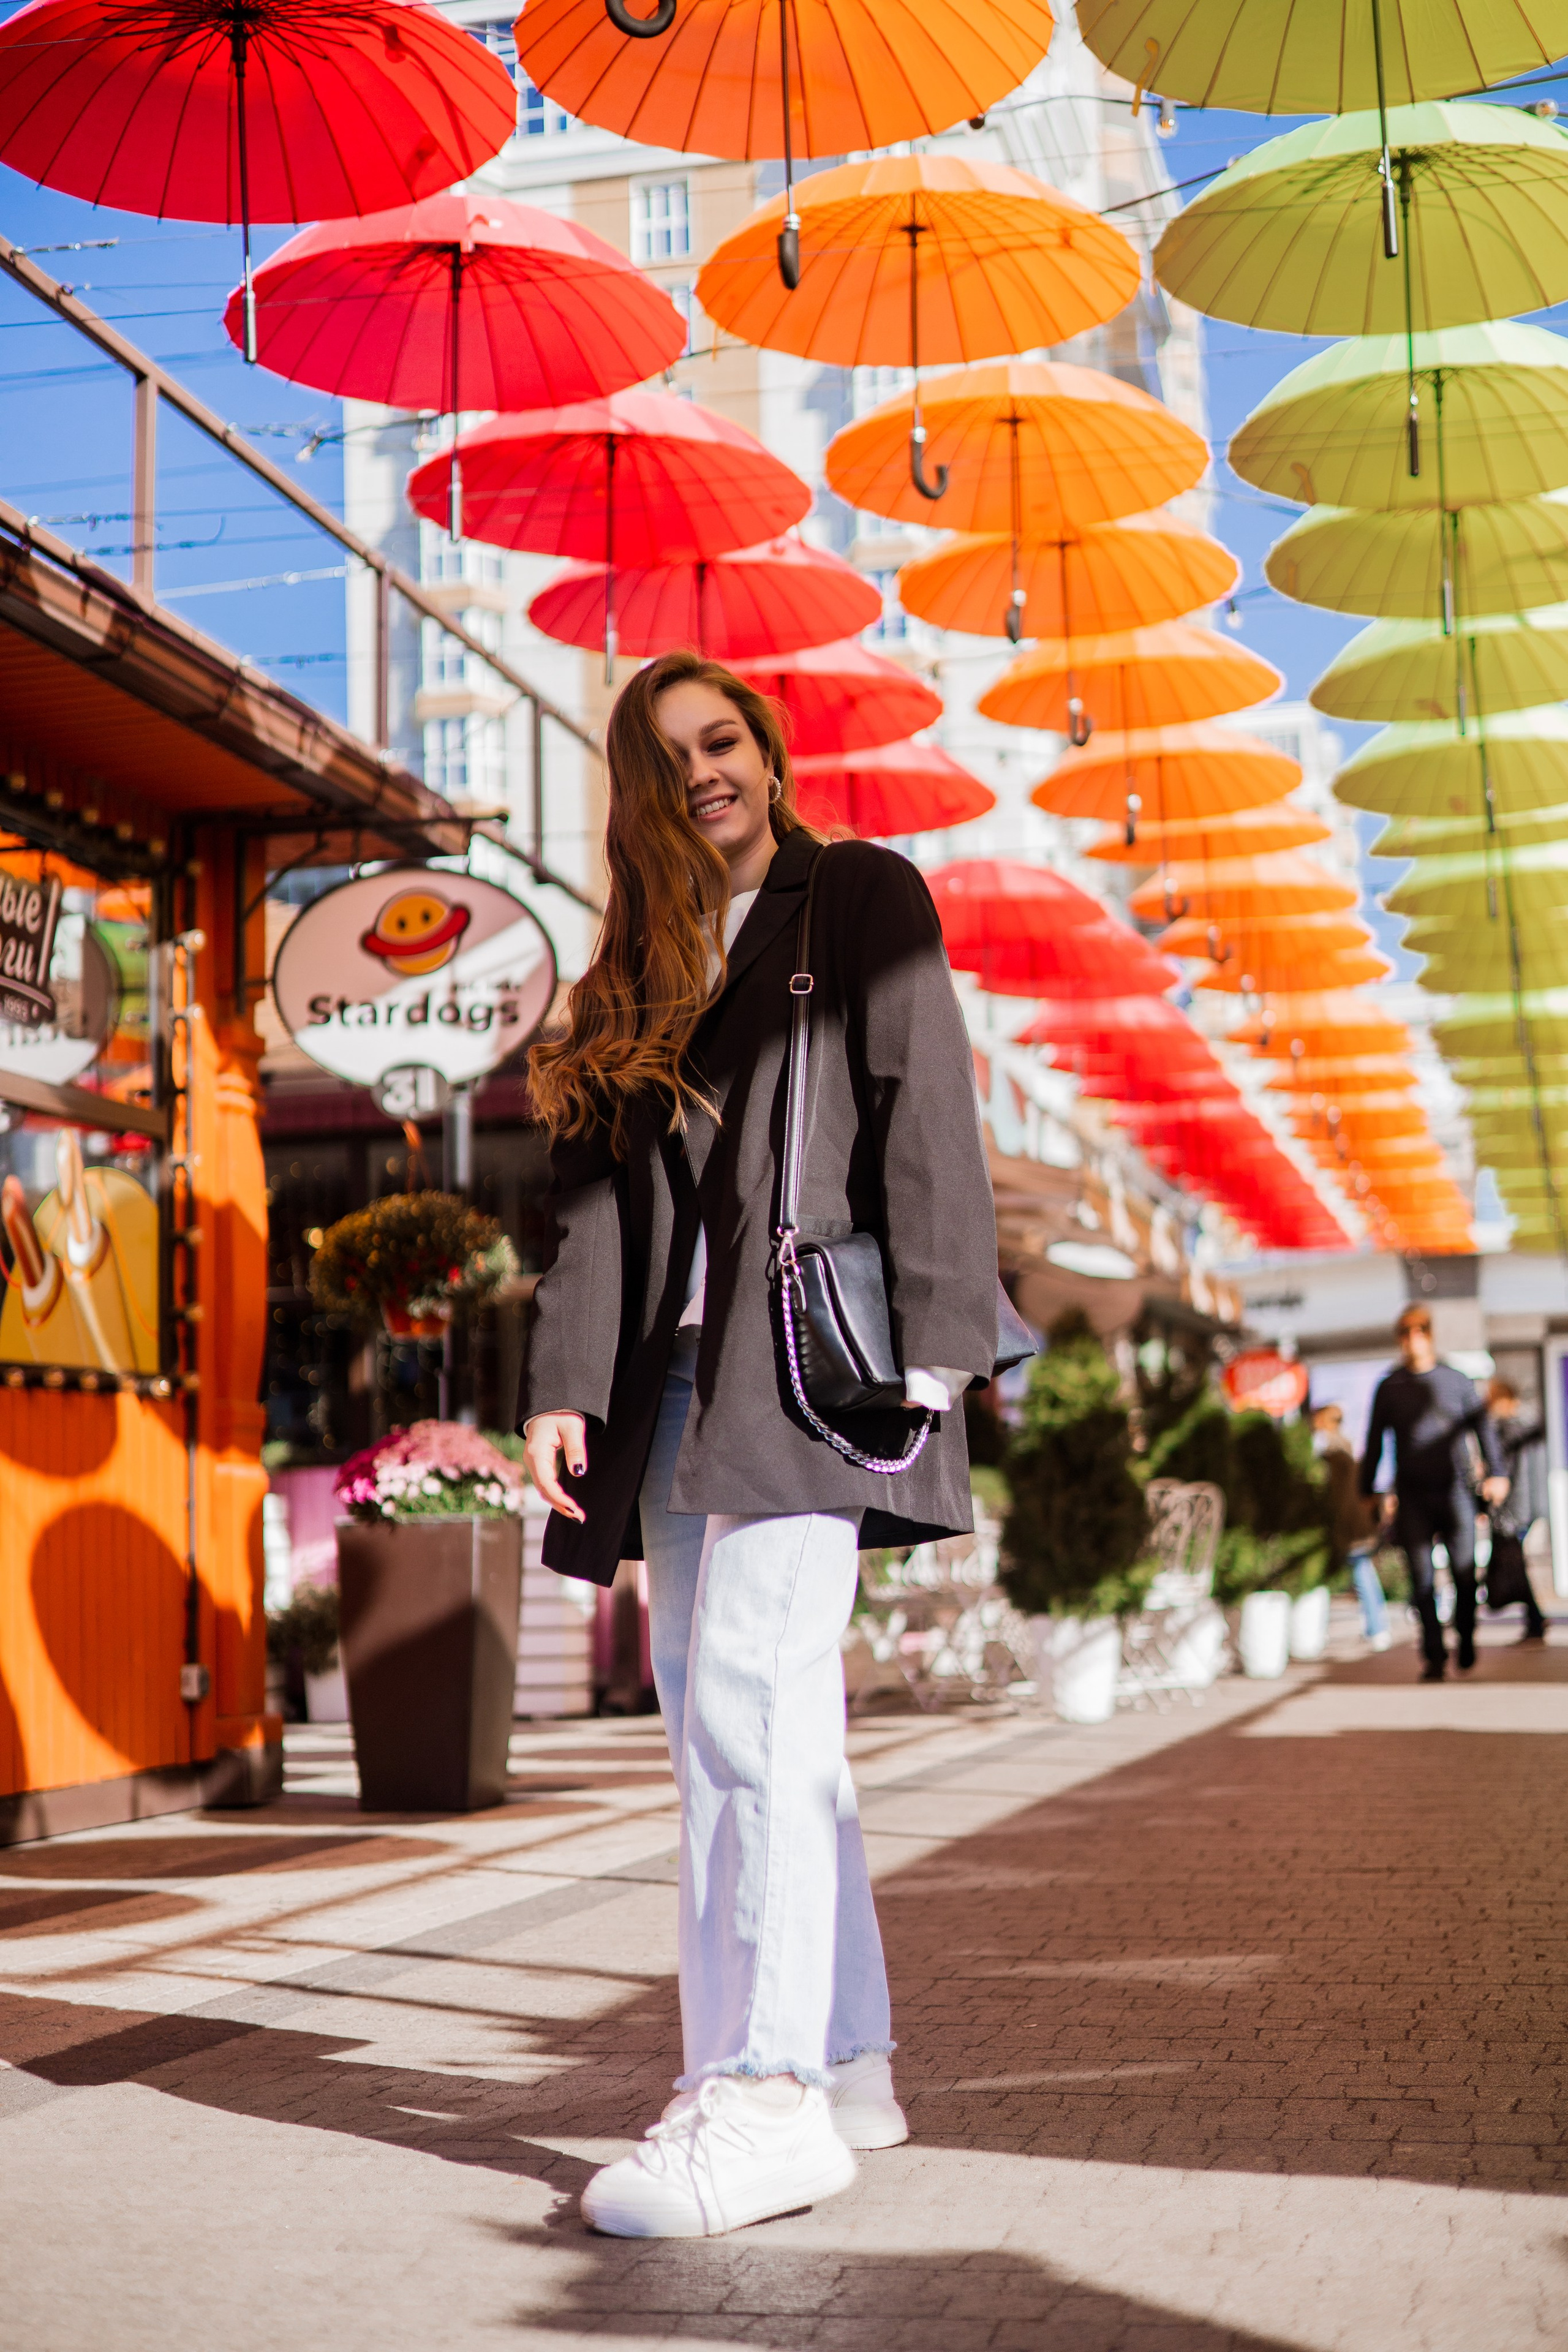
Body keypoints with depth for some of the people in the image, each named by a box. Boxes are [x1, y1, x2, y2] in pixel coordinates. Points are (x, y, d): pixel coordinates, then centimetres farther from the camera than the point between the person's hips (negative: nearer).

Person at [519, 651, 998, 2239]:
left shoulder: (860, 900, 9)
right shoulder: (636, 974, 23)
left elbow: (924, 1113, -2)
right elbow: (594, 1194, 15)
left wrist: (934, 1336, -13)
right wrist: (562, 1382, 2)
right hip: (676, 1377, 7)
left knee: (755, 1698, -19)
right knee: (717, 1725, 4)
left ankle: (771, 2096, -21)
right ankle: (847, 2065, 12)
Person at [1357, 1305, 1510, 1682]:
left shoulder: (1456, 1380, 10)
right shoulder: (1389, 1387, 10)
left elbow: (1483, 1427, 11)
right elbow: (1374, 1442, 15)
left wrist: (1496, 1472, -1)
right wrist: (1367, 1492, 12)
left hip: (1455, 1490, 0)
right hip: (1412, 1495, 0)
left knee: (1464, 1575, -3)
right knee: (1421, 1577, -6)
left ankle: (1466, 1643, 19)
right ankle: (1434, 1655, -2)